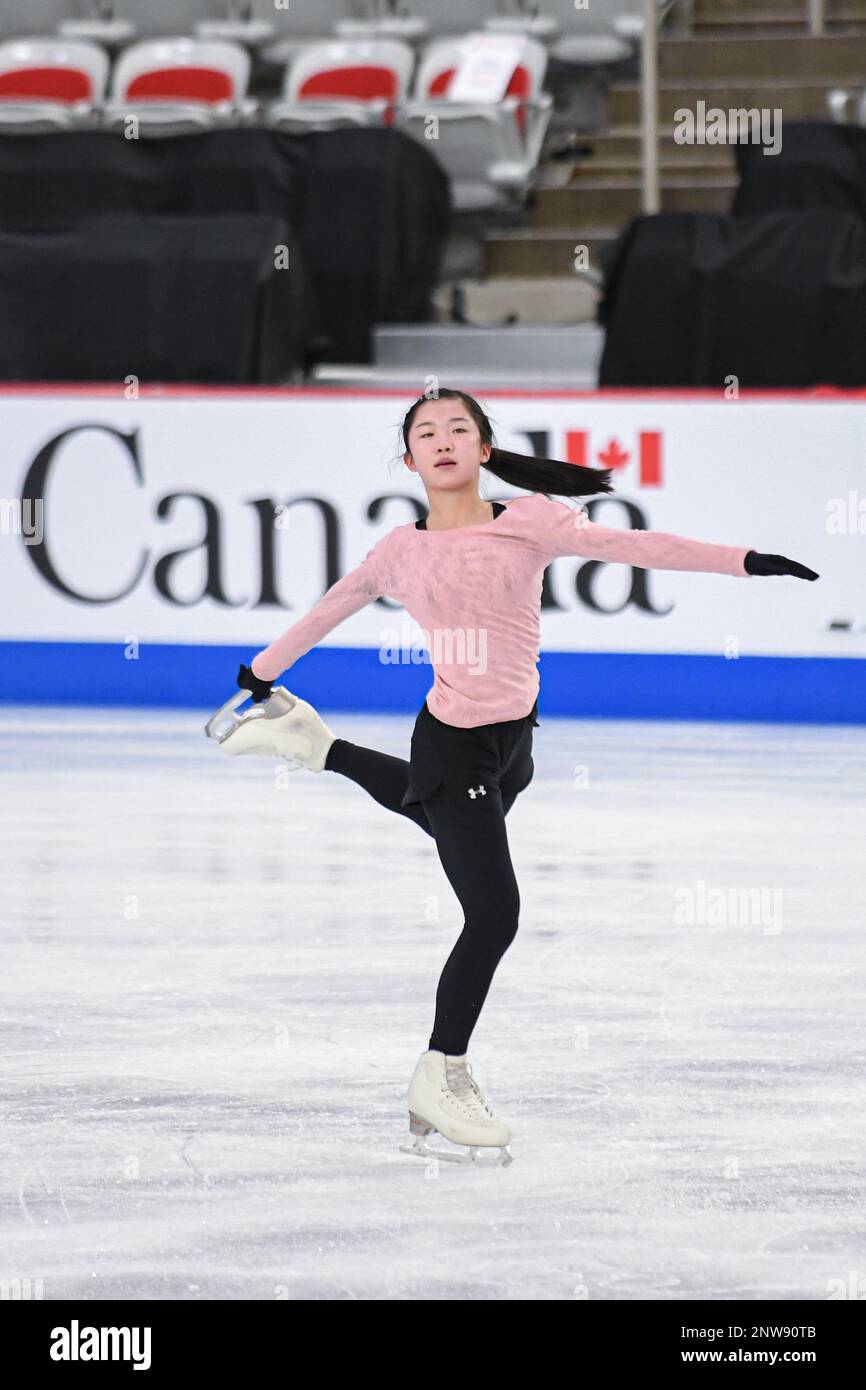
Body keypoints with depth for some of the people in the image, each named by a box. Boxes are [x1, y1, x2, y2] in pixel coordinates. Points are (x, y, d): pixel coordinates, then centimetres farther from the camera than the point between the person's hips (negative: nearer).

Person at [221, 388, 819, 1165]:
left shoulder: (526, 523, -6)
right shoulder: (404, 551, -6)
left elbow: (625, 545, -15)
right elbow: (330, 611, 11)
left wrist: (743, 561, -24)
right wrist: (263, 669, 22)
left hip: (512, 738, 4)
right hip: (454, 744, -4)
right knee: (494, 914, -7)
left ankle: (316, 744, 53)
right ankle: (442, 1079, 8)